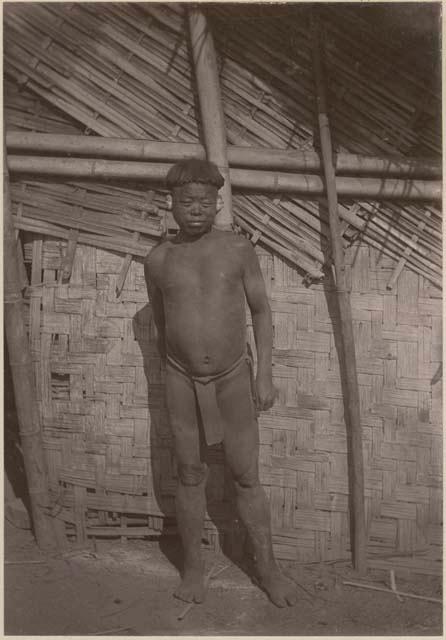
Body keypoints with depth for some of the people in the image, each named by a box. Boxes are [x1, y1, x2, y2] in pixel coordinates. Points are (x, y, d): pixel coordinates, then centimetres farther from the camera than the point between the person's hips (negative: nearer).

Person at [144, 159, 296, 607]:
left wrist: (264, 374, -6)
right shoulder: (158, 261, -3)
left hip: (233, 378, -1)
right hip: (182, 381, 1)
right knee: (190, 476, 10)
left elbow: (261, 311, 0)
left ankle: (267, 568, 21)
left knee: (246, 477, 6)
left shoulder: (239, 249, -5)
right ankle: (193, 565, 27)